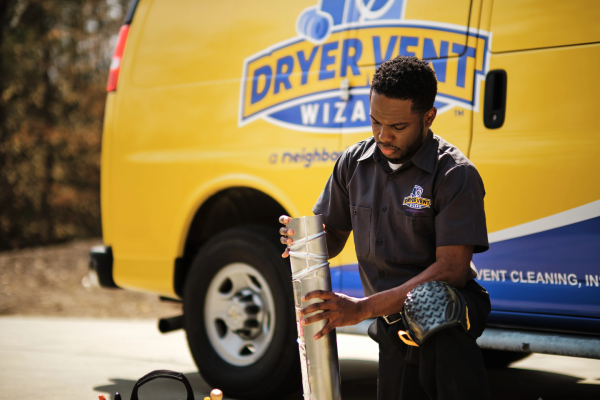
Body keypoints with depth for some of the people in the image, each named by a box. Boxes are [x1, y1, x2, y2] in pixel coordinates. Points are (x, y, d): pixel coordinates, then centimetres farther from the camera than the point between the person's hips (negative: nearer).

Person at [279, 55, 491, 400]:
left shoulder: (455, 174, -15)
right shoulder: (353, 164, 4)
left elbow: (451, 269, -22)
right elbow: (333, 236, 15)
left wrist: (362, 309, -27)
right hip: (393, 328, 6)